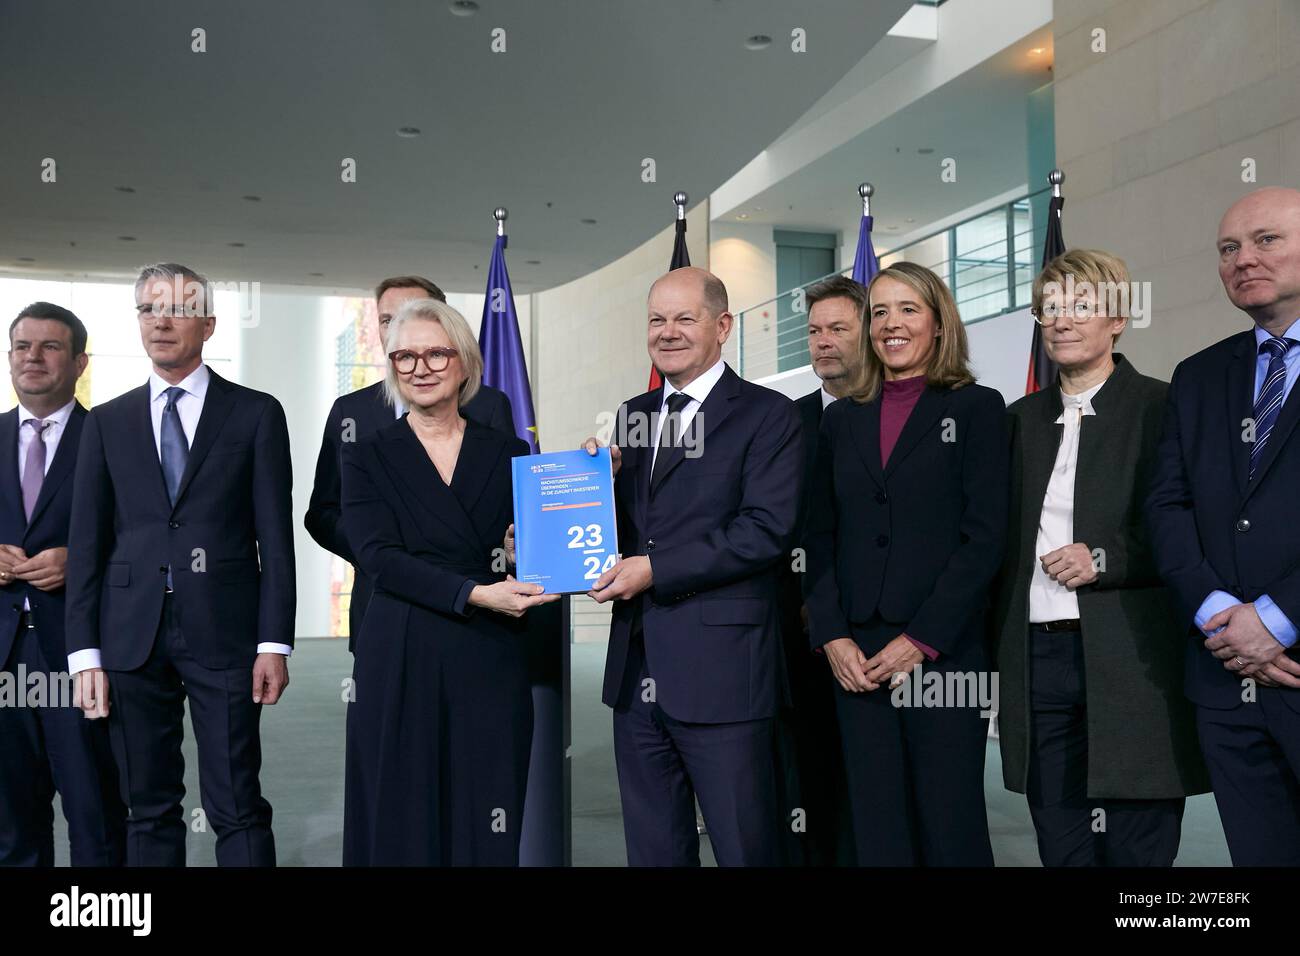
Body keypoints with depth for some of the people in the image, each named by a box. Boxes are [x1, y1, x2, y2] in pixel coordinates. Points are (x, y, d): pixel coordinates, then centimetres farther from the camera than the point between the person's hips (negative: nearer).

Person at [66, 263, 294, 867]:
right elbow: (87, 542, 8)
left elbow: (275, 535, 0)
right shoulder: (106, 422, 11)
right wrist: (85, 653, 1)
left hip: (223, 632, -2)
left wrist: (274, 642, -6)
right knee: (149, 810, 11)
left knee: (238, 810, 0)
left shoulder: (255, 414, 4)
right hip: (132, 636, 3)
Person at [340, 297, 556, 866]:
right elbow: (381, 558, -7)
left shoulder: (509, 455, 9)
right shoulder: (366, 457, 5)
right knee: (401, 825, 5)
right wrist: (476, 594, -17)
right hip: (399, 664, -1)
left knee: (488, 833, 4)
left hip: (491, 664, 1)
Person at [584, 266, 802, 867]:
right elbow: (625, 523, 17)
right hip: (637, 670, 6)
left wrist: (655, 569, -16)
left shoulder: (767, 415, -4)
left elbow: (766, 530, -15)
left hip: (721, 670, -6)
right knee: (652, 849, 16)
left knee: (746, 848, 5)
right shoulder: (633, 416, 15)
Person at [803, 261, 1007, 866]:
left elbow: (984, 536, -6)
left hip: (944, 654, -3)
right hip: (856, 658, 4)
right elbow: (819, 539, 11)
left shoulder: (976, 408, 2)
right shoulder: (841, 419, 14)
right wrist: (833, 637, -2)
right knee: (876, 832, 7)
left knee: (950, 830, 1)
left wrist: (921, 641, -12)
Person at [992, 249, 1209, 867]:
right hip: (1036, 659, 4)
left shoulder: (1162, 408, 0)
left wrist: (1106, 559, -14)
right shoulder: (1021, 418, 15)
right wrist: (999, 649, 13)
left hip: (1131, 667, -4)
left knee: (1136, 851, 1)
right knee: (1060, 849, 9)